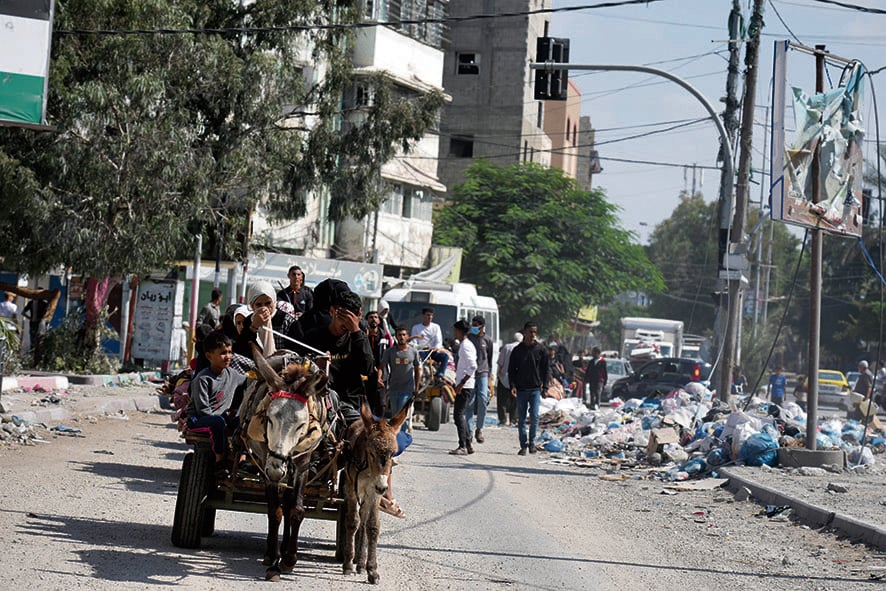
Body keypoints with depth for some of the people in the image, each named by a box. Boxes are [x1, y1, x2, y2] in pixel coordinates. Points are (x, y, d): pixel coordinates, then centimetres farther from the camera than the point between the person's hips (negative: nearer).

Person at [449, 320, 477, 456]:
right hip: (464, 386, 10)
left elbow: (472, 367, -23)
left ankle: (463, 446, -12)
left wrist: (461, 384, -21)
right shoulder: (466, 345, 17)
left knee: (458, 414, -10)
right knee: (460, 414, 14)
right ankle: (468, 445, 17)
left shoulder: (465, 346, -14)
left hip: (465, 386, -10)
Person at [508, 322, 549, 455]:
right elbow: (511, 369, 7)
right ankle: (523, 445, 9)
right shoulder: (517, 350, 4)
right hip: (521, 389, 1)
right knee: (521, 419, 3)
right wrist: (513, 385, -4)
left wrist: (544, 384, -1)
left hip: (535, 389, -1)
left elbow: (546, 368, 9)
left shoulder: (540, 349, 4)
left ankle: (532, 441, 6)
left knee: (534, 416, -11)